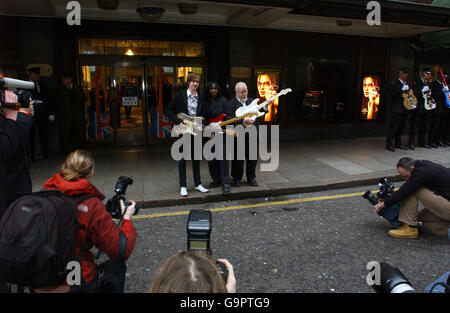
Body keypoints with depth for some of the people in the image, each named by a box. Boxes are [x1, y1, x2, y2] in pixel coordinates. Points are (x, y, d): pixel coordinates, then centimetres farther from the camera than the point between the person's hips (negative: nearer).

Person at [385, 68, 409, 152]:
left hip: (404, 110, 7)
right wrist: (402, 89, -21)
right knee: (393, 127, -8)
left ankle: (398, 144, 18)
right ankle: (389, 144, -5)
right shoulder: (395, 84, -2)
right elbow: (393, 94, -16)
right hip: (397, 110, -7)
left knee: (400, 127, 11)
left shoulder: (407, 84, 19)